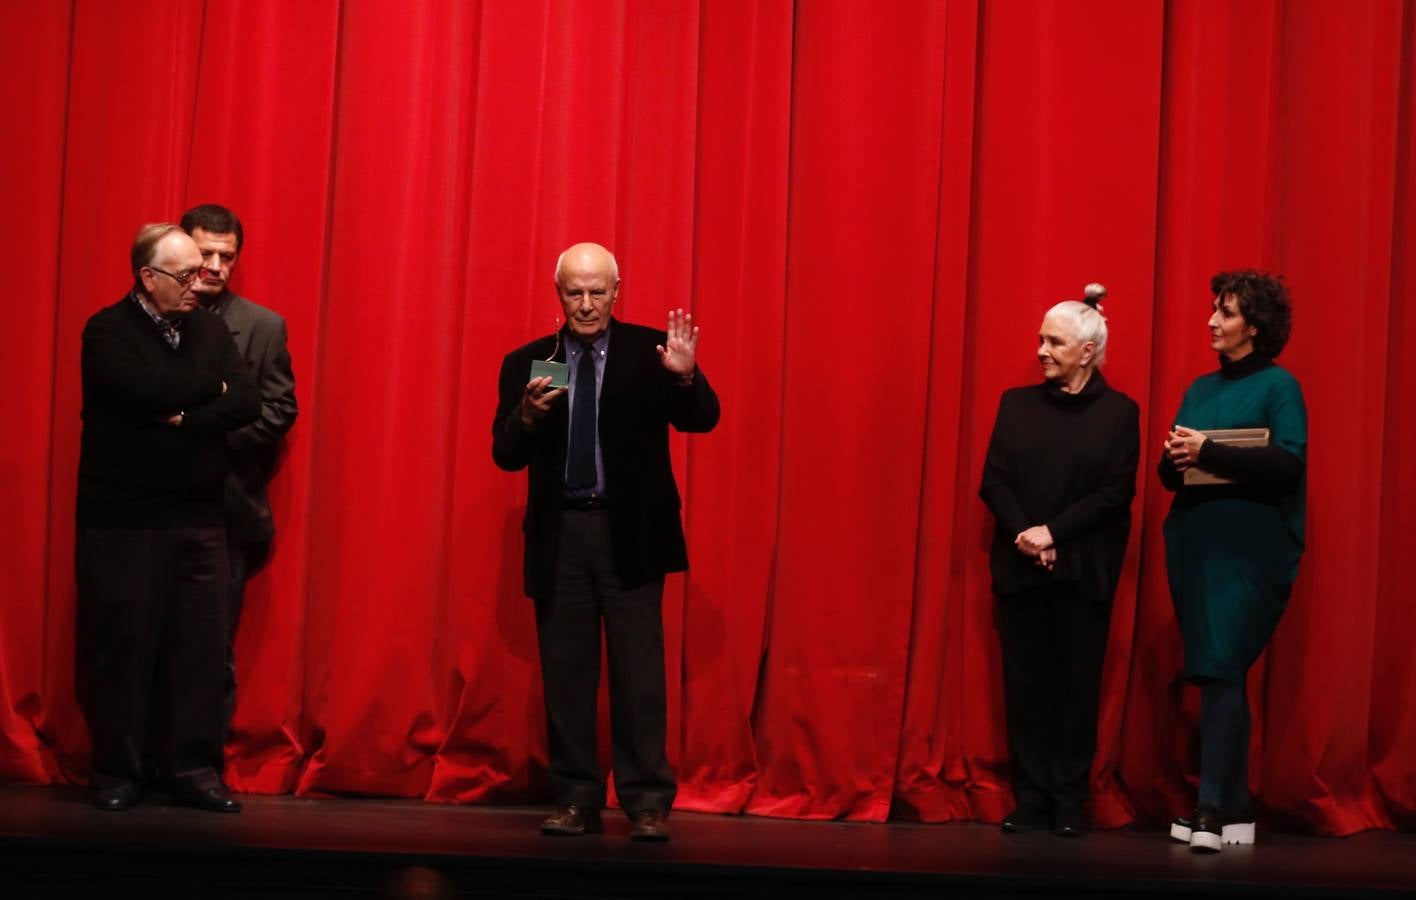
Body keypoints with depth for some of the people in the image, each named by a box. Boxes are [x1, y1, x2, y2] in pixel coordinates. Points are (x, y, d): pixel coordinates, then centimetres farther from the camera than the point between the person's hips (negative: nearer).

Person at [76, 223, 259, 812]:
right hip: (121, 520, -4)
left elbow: (246, 405, -1)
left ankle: (195, 768, 9)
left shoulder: (210, 330, 12)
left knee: (200, 643, 1)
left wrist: (183, 416, -13)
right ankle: (116, 773, 11)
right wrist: (211, 389, -6)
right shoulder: (108, 331, -3)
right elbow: (147, 391, -21)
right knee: (122, 644, 1)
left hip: (198, 518, 4)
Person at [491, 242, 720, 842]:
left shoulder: (649, 351, 1)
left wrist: (686, 377, -28)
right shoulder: (526, 362, 6)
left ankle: (648, 803, 2)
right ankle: (576, 801, 15)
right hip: (558, 534, 2)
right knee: (565, 674, 7)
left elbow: (702, 420, -8)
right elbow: (506, 456, 2)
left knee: (638, 670, -2)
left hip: (631, 532, -2)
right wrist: (527, 415, -18)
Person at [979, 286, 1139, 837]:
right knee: (1025, 682, 3)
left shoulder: (1119, 412, 1)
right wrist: (1022, 533, -13)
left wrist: (1053, 532, -15)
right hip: (1019, 568, 3)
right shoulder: (1017, 403, 10)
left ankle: (1069, 799, 9)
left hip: (1083, 572, -2)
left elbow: (1117, 492, -7)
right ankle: (1030, 797, 9)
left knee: (1077, 683, 2)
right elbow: (993, 481, 4)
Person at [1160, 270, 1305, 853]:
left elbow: (1289, 462, -16)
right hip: (1193, 543, 6)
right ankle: (1235, 811, 12)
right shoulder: (1200, 389, 16)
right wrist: (1175, 458, -5)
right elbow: (1170, 473, 17)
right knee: (1218, 675, 7)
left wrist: (1208, 452, -19)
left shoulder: (1278, 385, -2)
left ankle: (1215, 806, -9)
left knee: (1220, 671, -12)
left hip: (1248, 547, -6)